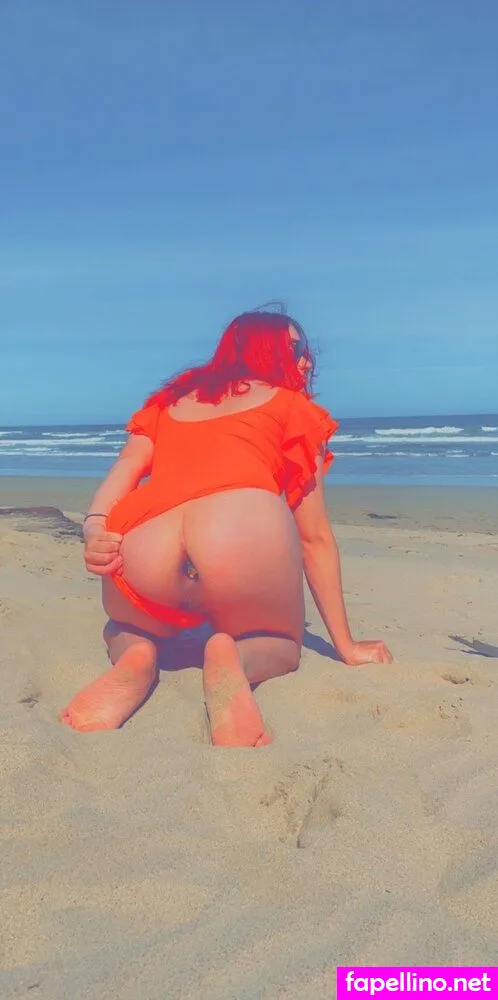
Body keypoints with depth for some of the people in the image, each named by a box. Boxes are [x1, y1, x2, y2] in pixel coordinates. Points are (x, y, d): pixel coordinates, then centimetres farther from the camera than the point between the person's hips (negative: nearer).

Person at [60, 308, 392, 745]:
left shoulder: (170, 397, 35)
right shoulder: (292, 405, 26)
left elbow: (125, 468, 14)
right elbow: (315, 536, 25)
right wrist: (346, 645, 29)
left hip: (141, 546, 3)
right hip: (244, 535, -3)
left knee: (124, 631, 37)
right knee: (281, 648, 28)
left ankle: (134, 659, 0)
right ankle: (236, 660, -7)